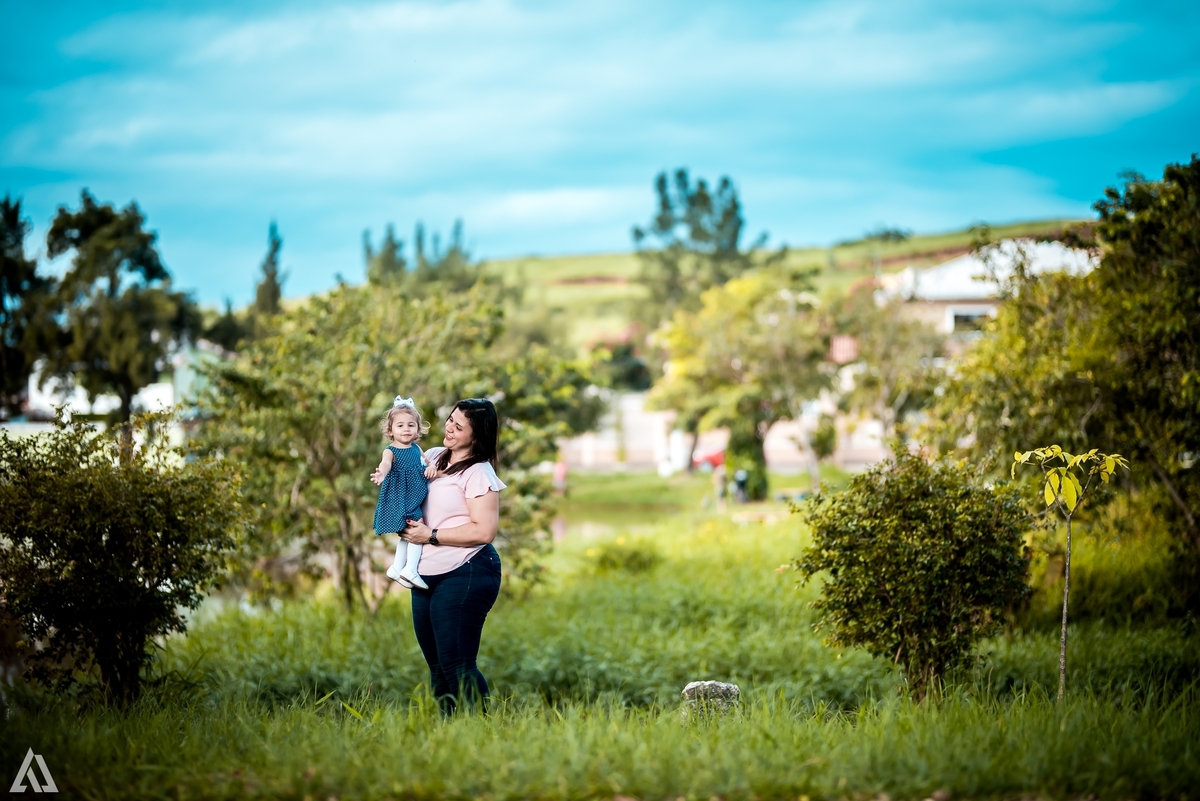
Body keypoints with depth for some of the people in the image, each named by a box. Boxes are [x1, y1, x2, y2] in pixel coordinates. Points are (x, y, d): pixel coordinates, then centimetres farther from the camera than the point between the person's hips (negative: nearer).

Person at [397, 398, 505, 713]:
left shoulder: (478, 473, -12)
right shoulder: (432, 457, 10)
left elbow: (484, 531, -21)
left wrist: (431, 535, -17)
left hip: (465, 575, -8)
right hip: (428, 575, 8)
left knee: (456, 664, -8)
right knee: (436, 663, 15)